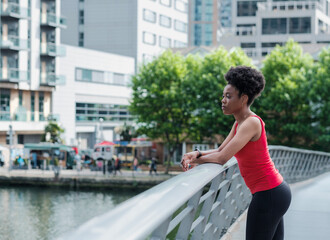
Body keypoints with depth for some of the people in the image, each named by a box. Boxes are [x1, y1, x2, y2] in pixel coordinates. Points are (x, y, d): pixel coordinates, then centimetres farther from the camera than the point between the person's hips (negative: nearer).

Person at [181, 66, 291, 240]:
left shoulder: (251, 123, -19)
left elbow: (222, 158, -23)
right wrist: (196, 153, -4)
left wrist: (194, 161, -7)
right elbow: (220, 150, 14)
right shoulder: (240, 122, 10)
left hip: (268, 194, -10)